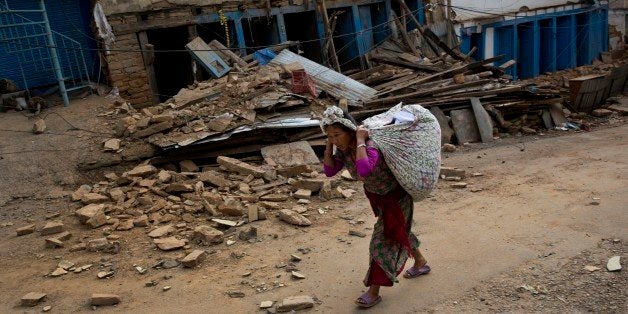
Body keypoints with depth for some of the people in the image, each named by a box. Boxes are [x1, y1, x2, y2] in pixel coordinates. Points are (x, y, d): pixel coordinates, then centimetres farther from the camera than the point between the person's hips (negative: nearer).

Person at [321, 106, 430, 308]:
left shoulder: (371, 147, -38)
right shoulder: (344, 149, -14)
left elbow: (364, 170, -57)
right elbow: (329, 171, -15)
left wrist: (360, 140, -47)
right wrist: (329, 144, -23)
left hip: (396, 196, -8)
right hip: (378, 195, 9)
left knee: (383, 240, -5)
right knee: (397, 232, 26)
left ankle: (374, 292, 6)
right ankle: (421, 263, 50)